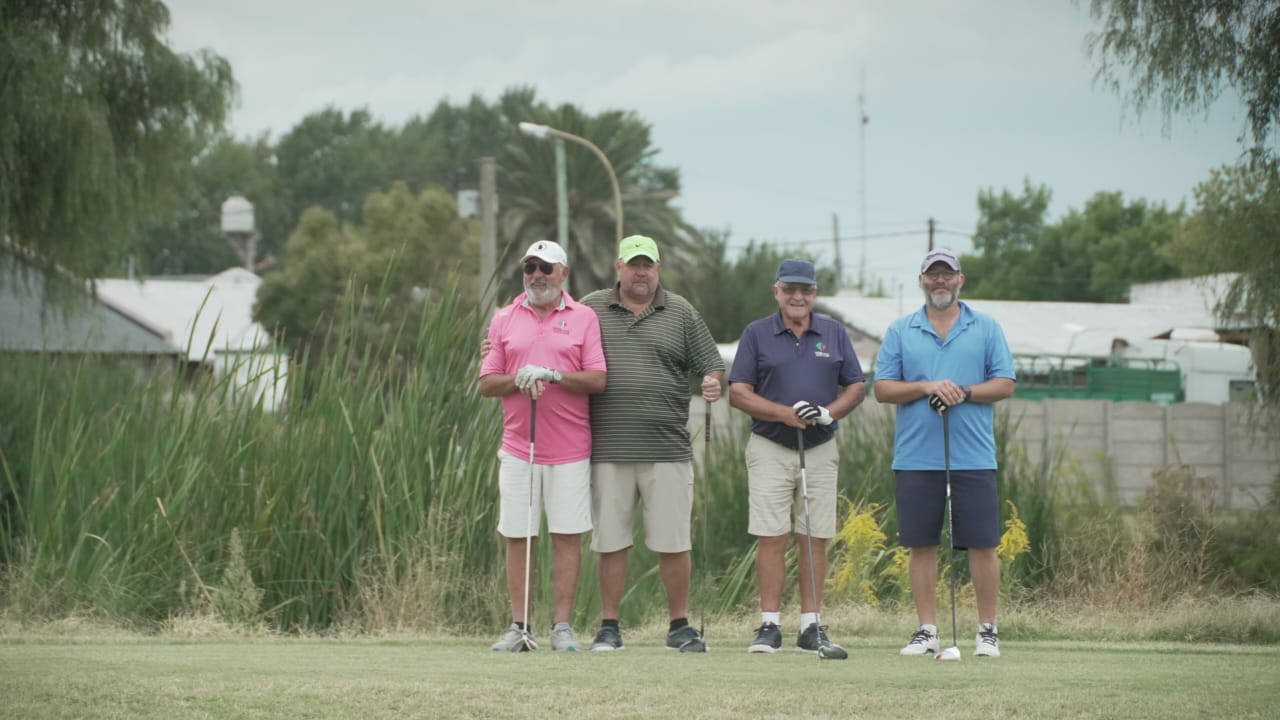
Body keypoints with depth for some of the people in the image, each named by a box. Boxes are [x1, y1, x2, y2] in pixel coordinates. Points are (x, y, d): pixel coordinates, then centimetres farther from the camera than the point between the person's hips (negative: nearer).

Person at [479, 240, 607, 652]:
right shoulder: (504, 320, 10)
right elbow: (486, 384, 8)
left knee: (568, 535, -2)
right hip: (518, 448, 2)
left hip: (569, 449, -2)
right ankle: (519, 627, 6)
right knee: (517, 537, 1)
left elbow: (598, 380, -3)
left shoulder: (584, 319, 4)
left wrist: (554, 376, -16)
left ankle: (562, 627, 3)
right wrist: (517, 379, -11)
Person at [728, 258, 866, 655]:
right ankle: (769, 625, -2)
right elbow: (738, 393, -2)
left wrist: (829, 412, -10)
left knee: (815, 539, 2)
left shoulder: (834, 333, 9)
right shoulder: (756, 334, 2)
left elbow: (856, 386, 9)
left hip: (820, 450, 2)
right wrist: (786, 414, -14)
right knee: (771, 537, -6)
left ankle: (811, 627, 5)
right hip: (770, 448, -2)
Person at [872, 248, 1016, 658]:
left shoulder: (987, 328, 8)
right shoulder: (900, 331, 10)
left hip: (973, 458, -1)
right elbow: (883, 389, 5)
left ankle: (987, 631, 5)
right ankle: (927, 631, 8)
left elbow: (1005, 384, 4)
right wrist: (926, 387, -11)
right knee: (921, 546, 2)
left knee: (982, 544, -2)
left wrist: (965, 392, -12)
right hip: (916, 458, 1)